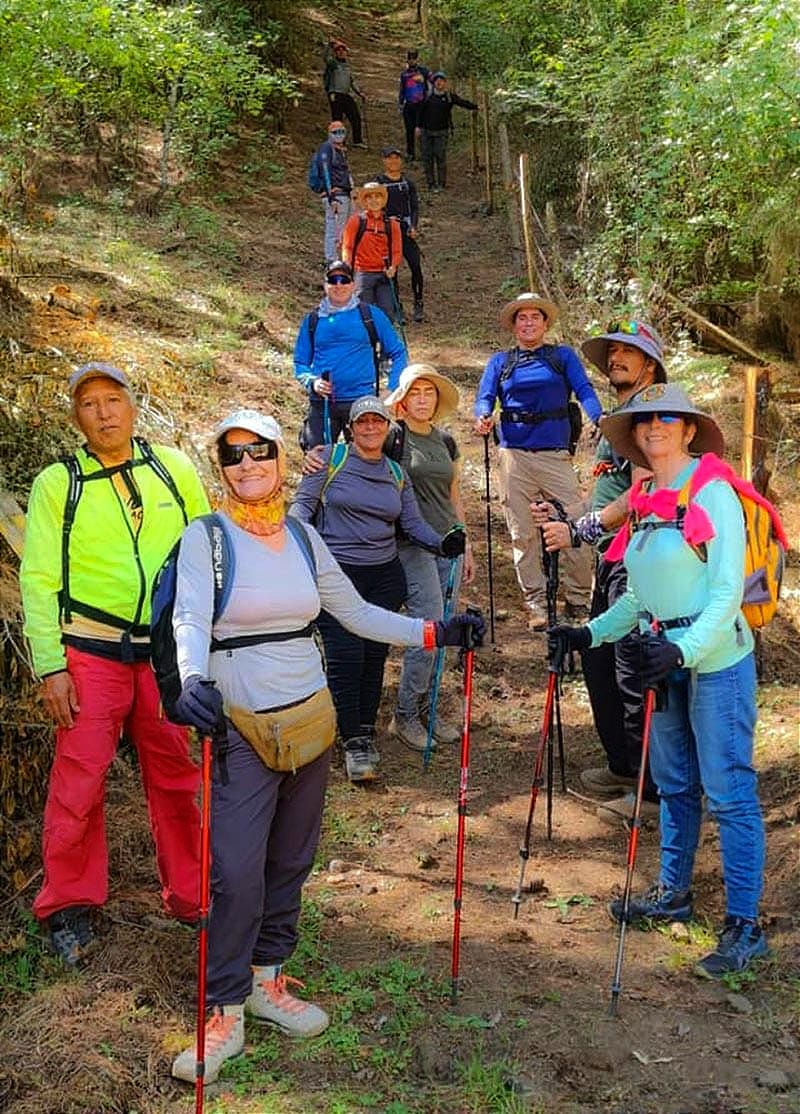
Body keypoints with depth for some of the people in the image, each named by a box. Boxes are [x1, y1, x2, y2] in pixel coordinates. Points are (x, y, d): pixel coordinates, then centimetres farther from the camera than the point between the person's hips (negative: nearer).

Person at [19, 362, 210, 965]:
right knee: (79, 779, 0)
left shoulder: (174, 469, 4)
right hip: (91, 652, -2)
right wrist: (50, 666, -8)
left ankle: (191, 892, 25)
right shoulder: (58, 483, -1)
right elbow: (39, 579, -2)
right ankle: (69, 904, 17)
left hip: (169, 649, 2)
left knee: (176, 775, 10)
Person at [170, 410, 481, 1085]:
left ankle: (267, 981, 31)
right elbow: (191, 620, -21)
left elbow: (356, 613, 13)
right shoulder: (207, 537, -6)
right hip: (242, 726, -4)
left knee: (290, 863, 13)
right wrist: (194, 681, -41)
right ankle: (226, 1014, 8)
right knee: (237, 873, -7)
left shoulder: (304, 540, 7)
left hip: (310, 718, 5)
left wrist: (435, 633, 5)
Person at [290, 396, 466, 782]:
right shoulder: (330, 459, 0)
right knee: (345, 657, -9)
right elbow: (303, 503, -1)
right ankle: (353, 741, 0)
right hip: (337, 573, -4)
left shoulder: (397, 474, 12)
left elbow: (413, 523, 9)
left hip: (384, 574, 4)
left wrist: (442, 543, -10)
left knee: (375, 655, 6)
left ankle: (366, 732, 21)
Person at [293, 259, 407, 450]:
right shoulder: (312, 320, 11)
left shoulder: (371, 315, 6)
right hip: (321, 403, 2)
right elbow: (300, 362, 14)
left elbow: (398, 353, 10)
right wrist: (312, 382, -7)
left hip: (362, 400, -1)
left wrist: (393, 391, -1)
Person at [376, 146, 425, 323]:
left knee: (416, 267, -11)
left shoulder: (407, 182, 10)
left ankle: (418, 304, 1)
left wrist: (413, 227, -6)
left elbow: (415, 207, 9)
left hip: (406, 229, 1)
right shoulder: (378, 183, 3)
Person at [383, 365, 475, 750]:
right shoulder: (393, 439, -3)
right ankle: (405, 715, 2)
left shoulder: (446, 443, 14)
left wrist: (466, 548, 18)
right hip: (412, 546, -6)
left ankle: (424, 709, 19)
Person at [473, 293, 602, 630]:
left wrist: (599, 418, -20)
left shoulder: (563, 356, 15)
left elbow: (584, 390, 1)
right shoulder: (499, 362, 18)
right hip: (514, 455, 1)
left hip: (555, 454, -1)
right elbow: (485, 397, 6)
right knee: (523, 533, 1)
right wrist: (483, 418, -18)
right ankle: (536, 604, 9)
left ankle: (578, 600, 5)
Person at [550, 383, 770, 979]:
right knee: (674, 784, 17)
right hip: (666, 660, 8)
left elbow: (728, 590, -19)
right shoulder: (644, 500, 10)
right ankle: (674, 893, 32)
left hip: (715, 661, -7)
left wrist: (686, 648, -30)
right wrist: (592, 632, 9)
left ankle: (745, 925, 6)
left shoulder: (713, 492, -12)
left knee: (728, 791, -2)